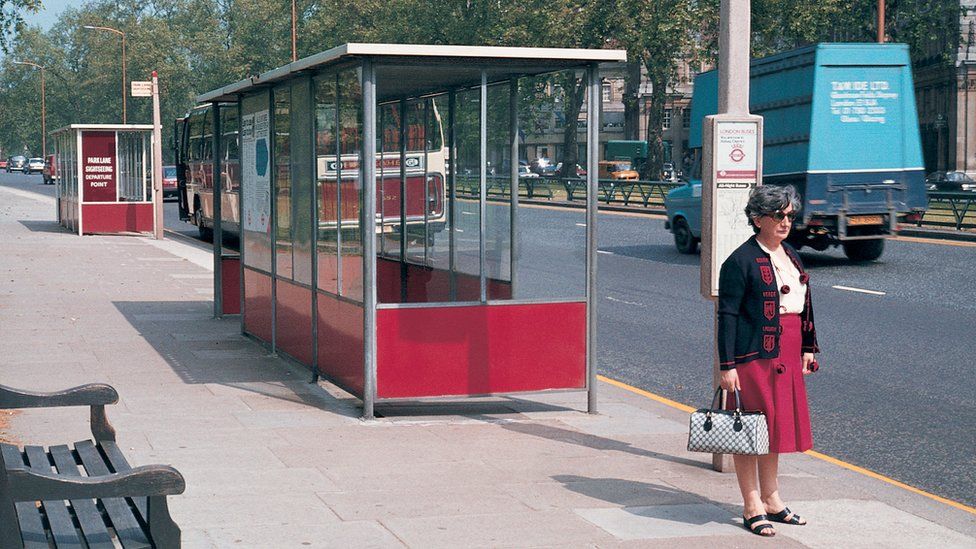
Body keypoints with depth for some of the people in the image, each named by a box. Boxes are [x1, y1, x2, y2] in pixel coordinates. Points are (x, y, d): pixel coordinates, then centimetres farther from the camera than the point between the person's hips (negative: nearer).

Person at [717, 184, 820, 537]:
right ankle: (752, 508, 6)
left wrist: (807, 348, 17)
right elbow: (727, 315, -12)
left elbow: (803, 307, 21)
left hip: (786, 357, 8)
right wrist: (727, 366, -16)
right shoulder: (741, 261, -11)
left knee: (777, 425, 14)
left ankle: (771, 499, 25)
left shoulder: (790, 256, 14)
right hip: (753, 356, -8)